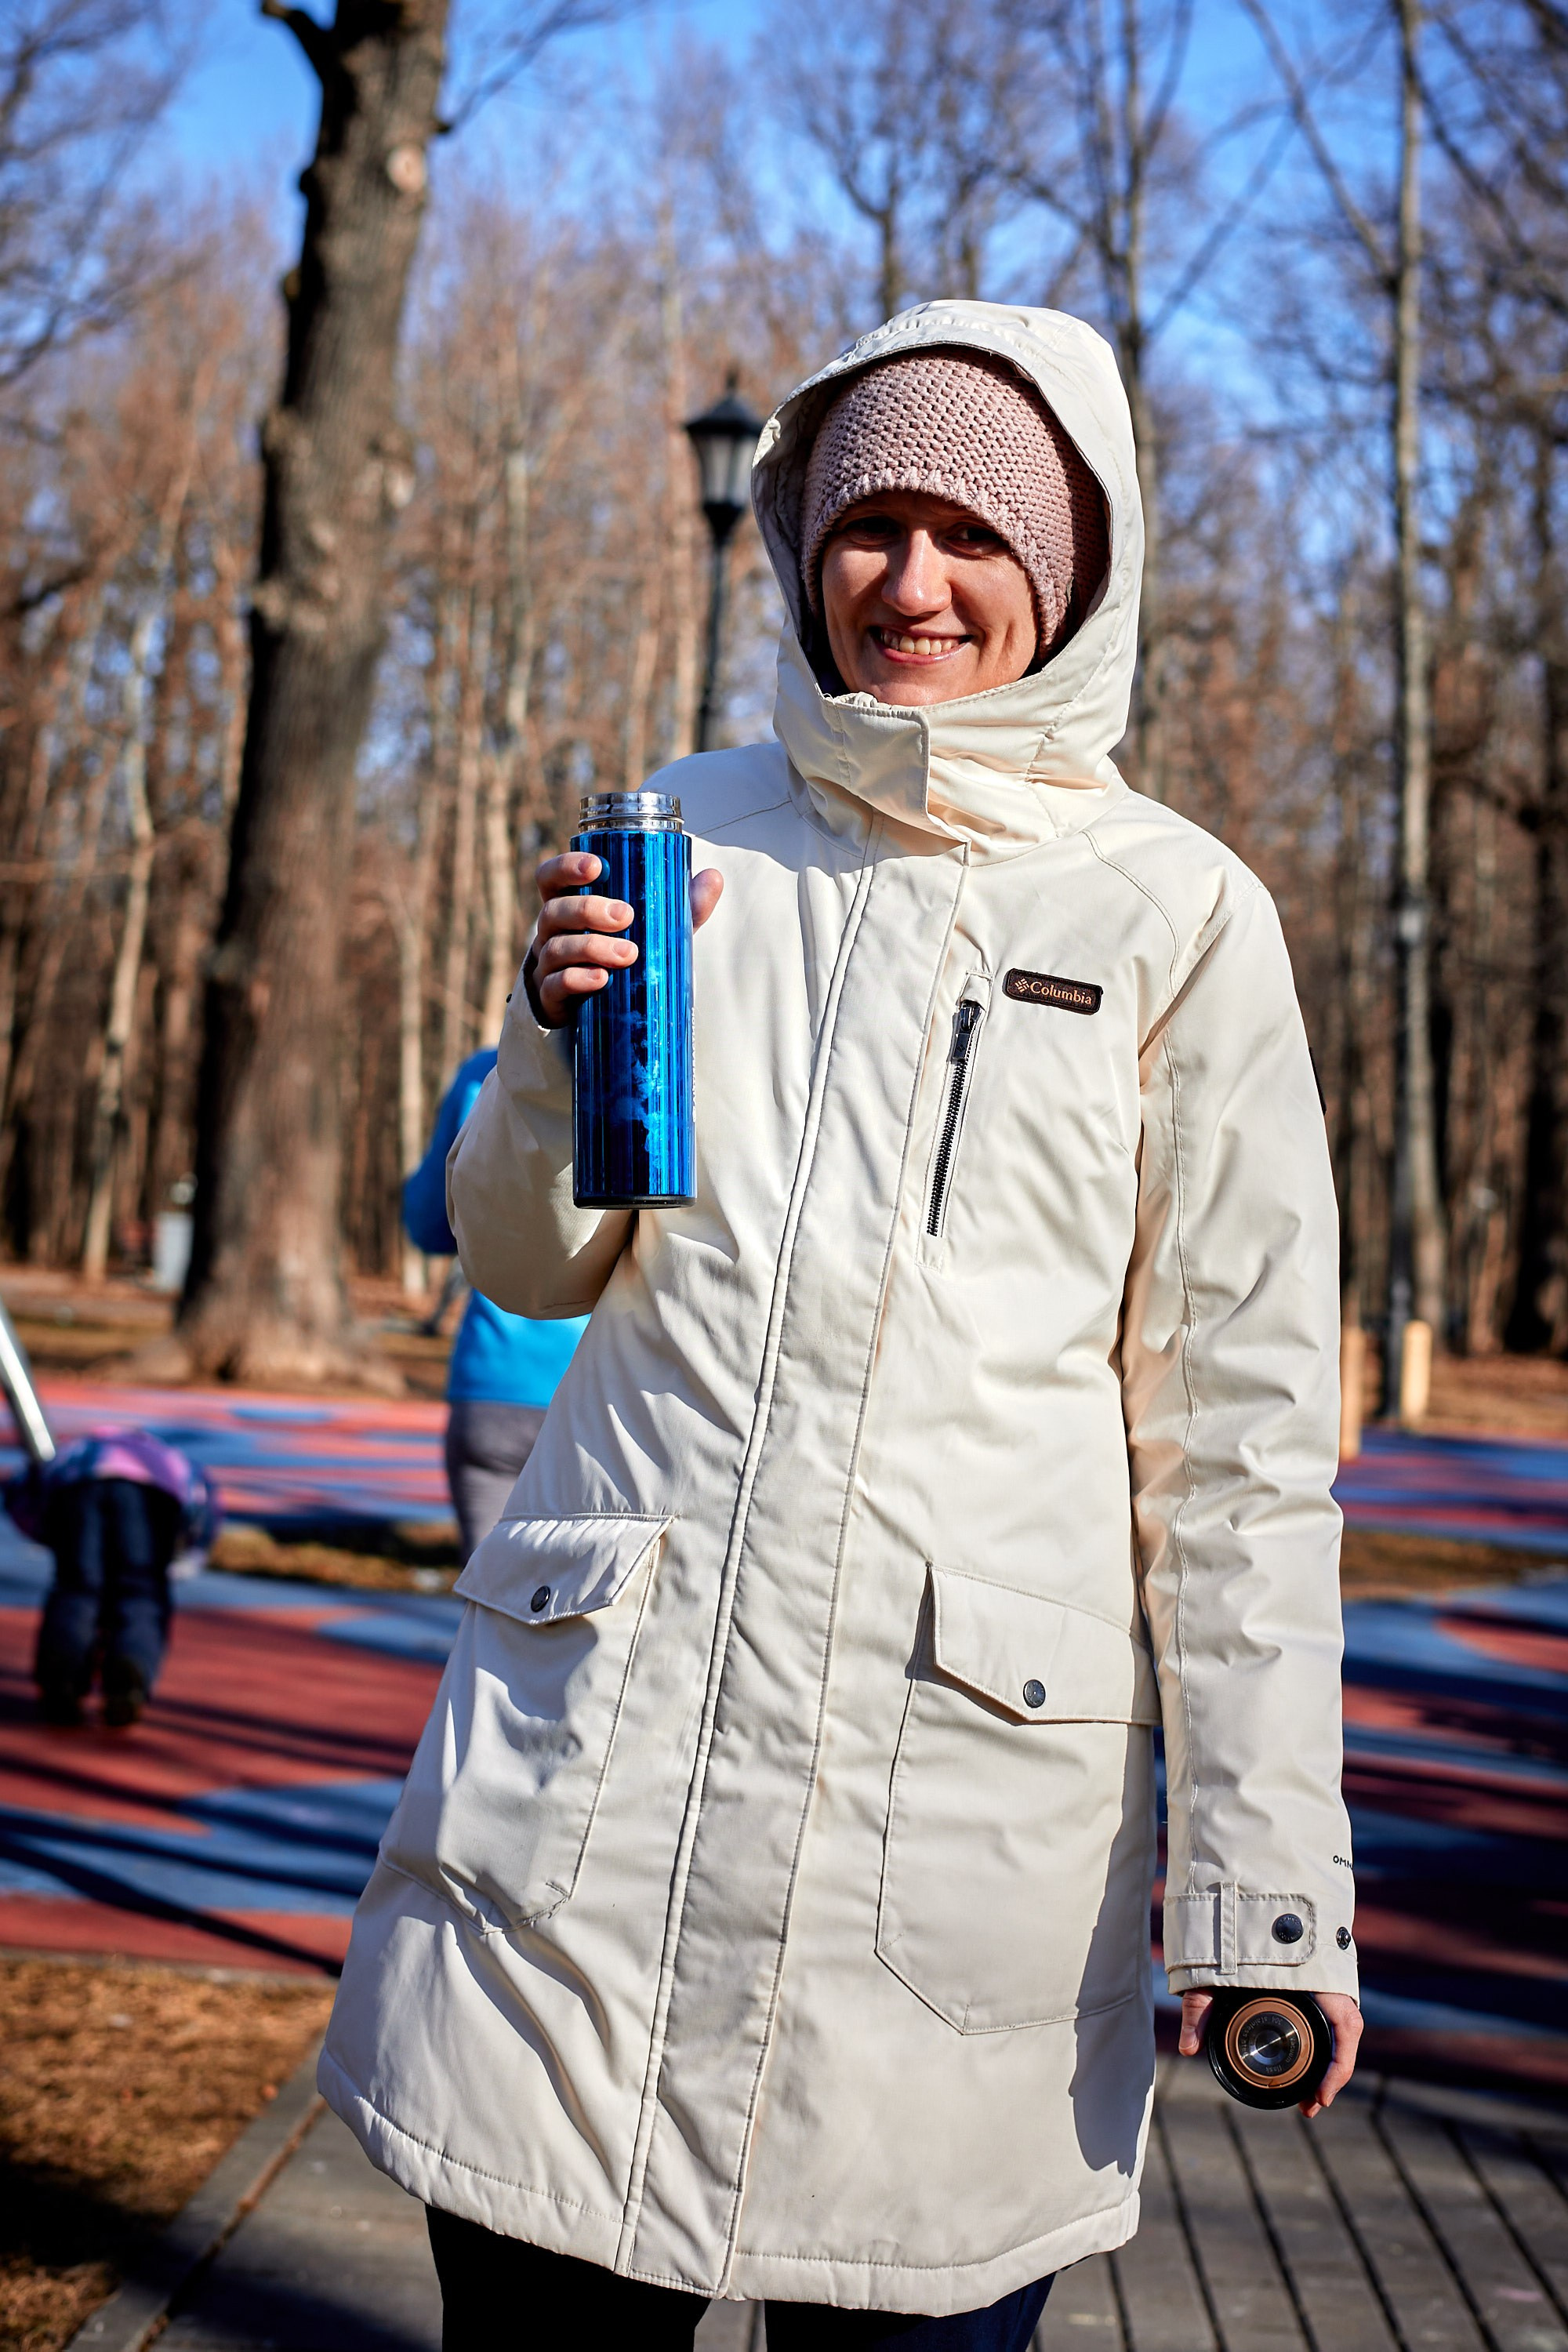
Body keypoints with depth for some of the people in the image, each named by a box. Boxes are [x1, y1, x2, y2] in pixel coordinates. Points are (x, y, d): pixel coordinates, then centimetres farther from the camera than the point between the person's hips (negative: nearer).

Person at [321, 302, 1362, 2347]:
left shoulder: (1176, 915, 0)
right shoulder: (688, 834, 9)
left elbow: (1239, 1427, 0)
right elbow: (530, 1264, 15)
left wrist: (1264, 1882, -5)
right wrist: (562, 1043, -6)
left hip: (970, 1757, -2)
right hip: (600, 1713, 3)